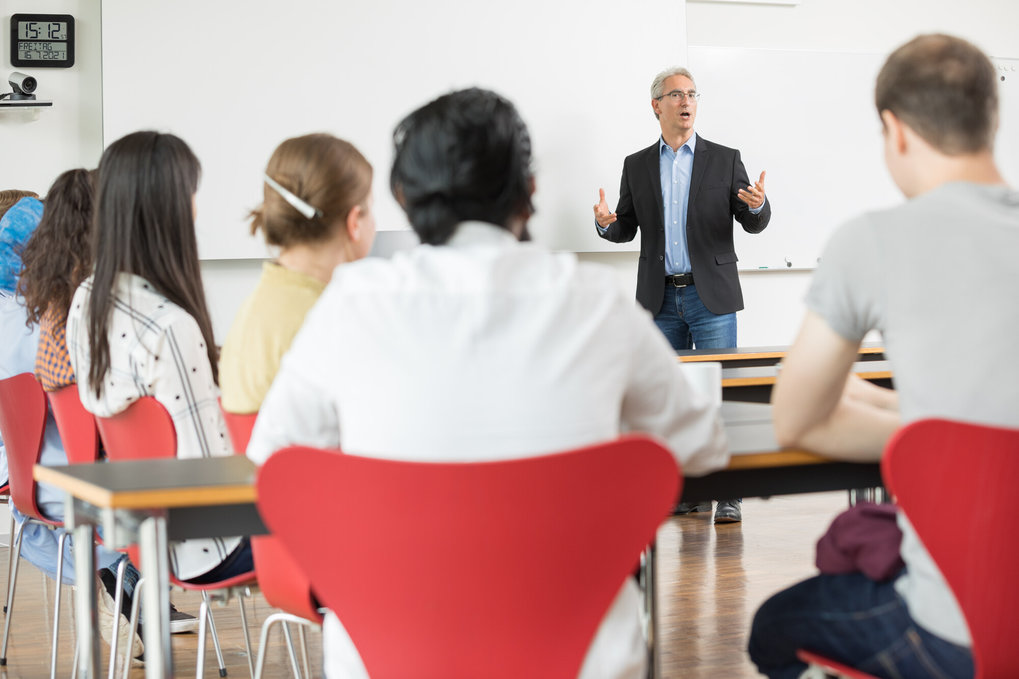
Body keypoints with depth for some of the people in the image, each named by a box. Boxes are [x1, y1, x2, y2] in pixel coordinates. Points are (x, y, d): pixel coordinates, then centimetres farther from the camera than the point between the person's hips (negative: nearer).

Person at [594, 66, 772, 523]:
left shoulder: (724, 159, 5)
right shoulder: (637, 166, 10)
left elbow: (753, 224, 3)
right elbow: (627, 228, 13)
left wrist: (758, 205, -19)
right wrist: (606, 224, -9)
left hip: (711, 296, -2)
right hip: (661, 299, 3)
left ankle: (728, 496, -5)